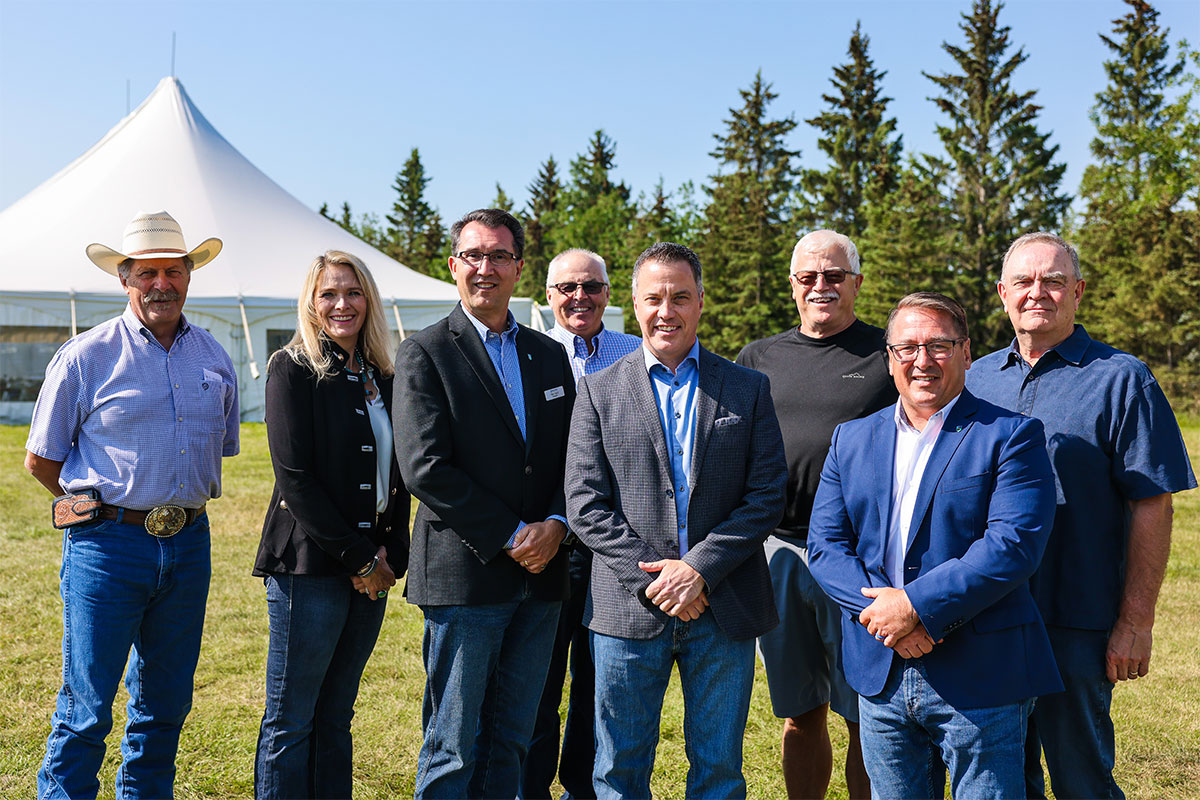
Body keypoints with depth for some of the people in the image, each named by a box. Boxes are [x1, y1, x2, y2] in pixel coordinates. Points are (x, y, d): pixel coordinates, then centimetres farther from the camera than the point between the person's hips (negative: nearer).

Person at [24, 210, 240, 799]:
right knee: (85, 710, -2)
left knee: (165, 705, 14)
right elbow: (40, 459, 2)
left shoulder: (214, 358, 9)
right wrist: (103, 506, 4)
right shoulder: (85, 357, -5)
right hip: (108, 548, -4)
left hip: (189, 545, 5)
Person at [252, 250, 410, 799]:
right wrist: (355, 557, -13)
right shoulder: (293, 369, -5)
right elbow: (294, 476, -12)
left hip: (370, 568, 6)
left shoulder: (381, 377, 13)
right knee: (291, 719, 2)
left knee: (336, 716, 13)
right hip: (310, 563, -6)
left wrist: (390, 554, -2)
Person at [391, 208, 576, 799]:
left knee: (511, 741, 13)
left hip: (539, 574, 5)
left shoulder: (551, 356, 14)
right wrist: (510, 535, -13)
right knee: (452, 749, 2)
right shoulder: (424, 353, -3)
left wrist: (555, 525, -7)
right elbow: (425, 469, -12)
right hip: (464, 576, -5)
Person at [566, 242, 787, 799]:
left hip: (725, 609, 1)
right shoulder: (599, 390, 4)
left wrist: (699, 569, -12)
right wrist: (652, 578, -12)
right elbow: (585, 504, -2)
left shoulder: (749, 389, 6)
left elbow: (767, 495, -1)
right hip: (630, 607, 0)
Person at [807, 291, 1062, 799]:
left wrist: (917, 604, -19)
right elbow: (824, 546, 4)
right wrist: (881, 611, -13)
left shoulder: (1010, 436, -4)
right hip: (880, 676, 4)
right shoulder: (851, 439, 10)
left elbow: (1014, 544, -15)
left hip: (979, 680, -4)